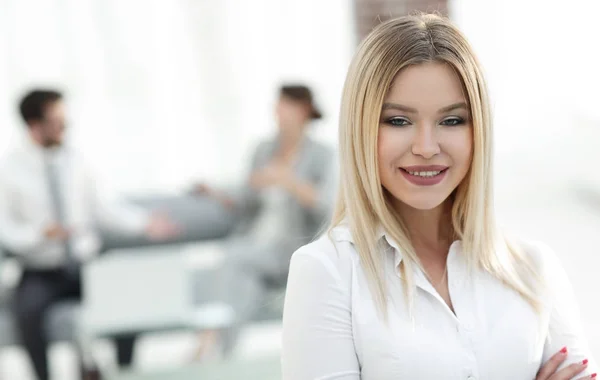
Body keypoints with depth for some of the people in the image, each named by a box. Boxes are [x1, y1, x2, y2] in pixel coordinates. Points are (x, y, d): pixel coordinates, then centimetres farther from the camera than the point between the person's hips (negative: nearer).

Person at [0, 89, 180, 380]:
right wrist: (41, 233, -26)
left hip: (86, 265, 3)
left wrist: (145, 224, -3)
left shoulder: (72, 160, 5)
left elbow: (101, 208, 7)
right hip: (42, 273, -3)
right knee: (28, 310, -33)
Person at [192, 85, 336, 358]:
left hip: (290, 251, -4)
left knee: (235, 256, -34)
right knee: (244, 283, -33)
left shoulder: (321, 156, -3)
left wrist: (287, 181, -28)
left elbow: (327, 205, -19)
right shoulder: (264, 150, 12)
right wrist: (217, 195, -1)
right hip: (251, 247, 4)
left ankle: (206, 350, -42)